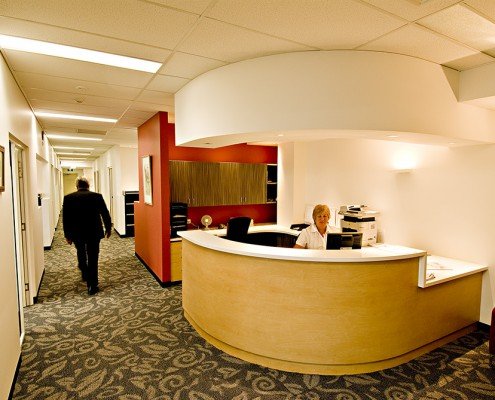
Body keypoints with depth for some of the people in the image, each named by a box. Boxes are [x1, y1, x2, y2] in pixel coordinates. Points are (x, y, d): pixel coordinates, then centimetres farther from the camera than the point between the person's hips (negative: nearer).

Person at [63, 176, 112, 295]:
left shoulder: (68, 198, -3)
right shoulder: (97, 196, -6)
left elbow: (65, 218, -2)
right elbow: (105, 214, -2)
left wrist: (67, 235, 8)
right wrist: (108, 229, 12)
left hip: (76, 233, 2)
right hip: (94, 232, -2)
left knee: (81, 254, 27)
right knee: (92, 259, 4)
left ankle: (85, 275, 44)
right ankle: (92, 286, 4)